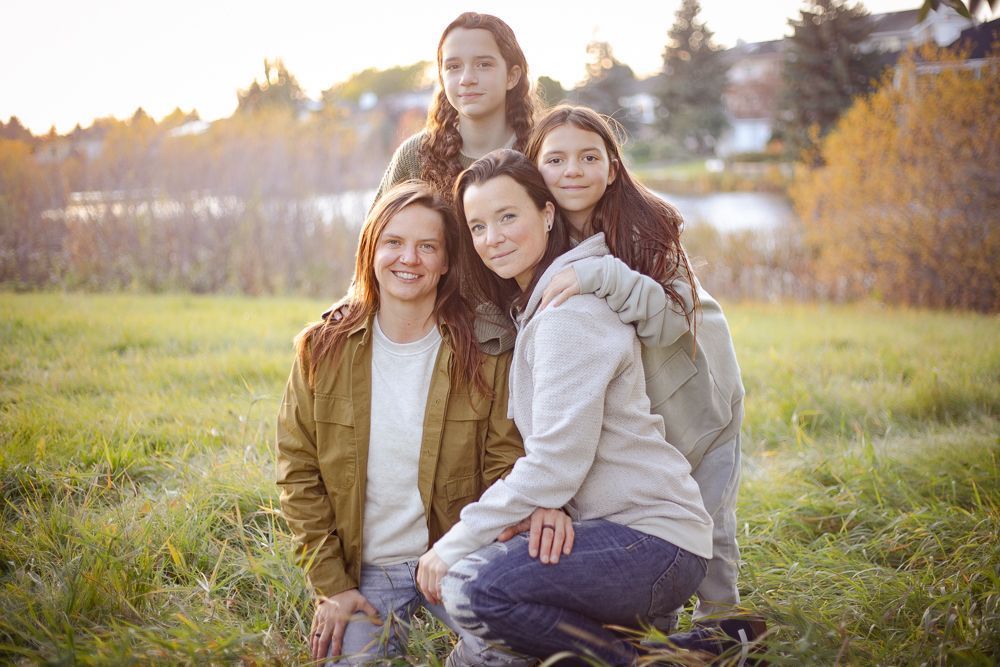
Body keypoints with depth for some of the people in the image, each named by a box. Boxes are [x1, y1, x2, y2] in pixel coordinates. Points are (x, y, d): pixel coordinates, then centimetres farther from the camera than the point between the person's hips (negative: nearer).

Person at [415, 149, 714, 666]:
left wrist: (453, 545, -15)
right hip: (609, 526, 10)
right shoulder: (532, 307, 15)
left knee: (470, 587, -25)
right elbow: (544, 456, 16)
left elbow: (556, 464, -21)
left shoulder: (571, 310, -15)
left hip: (654, 541, -10)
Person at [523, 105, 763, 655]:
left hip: (692, 386, -3)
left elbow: (672, 320, -33)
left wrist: (603, 275, -46)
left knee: (705, 507, 0)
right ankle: (652, 625, 21)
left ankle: (722, 616, 20)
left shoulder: (645, 226, -23)